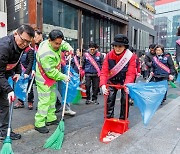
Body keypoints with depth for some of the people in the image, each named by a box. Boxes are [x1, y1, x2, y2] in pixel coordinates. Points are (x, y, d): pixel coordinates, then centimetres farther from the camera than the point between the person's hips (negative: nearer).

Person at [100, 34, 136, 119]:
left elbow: (130, 73, -27)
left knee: (125, 100, -3)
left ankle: (123, 120, 16)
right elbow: (104, 71, -21)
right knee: (109, 99, -5)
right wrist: (103, 85, -35)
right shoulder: (109, 55, -17)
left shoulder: (131, 56, -22)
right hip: (112, 81, 2)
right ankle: (109, 118, 12)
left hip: (125, 81, -1)